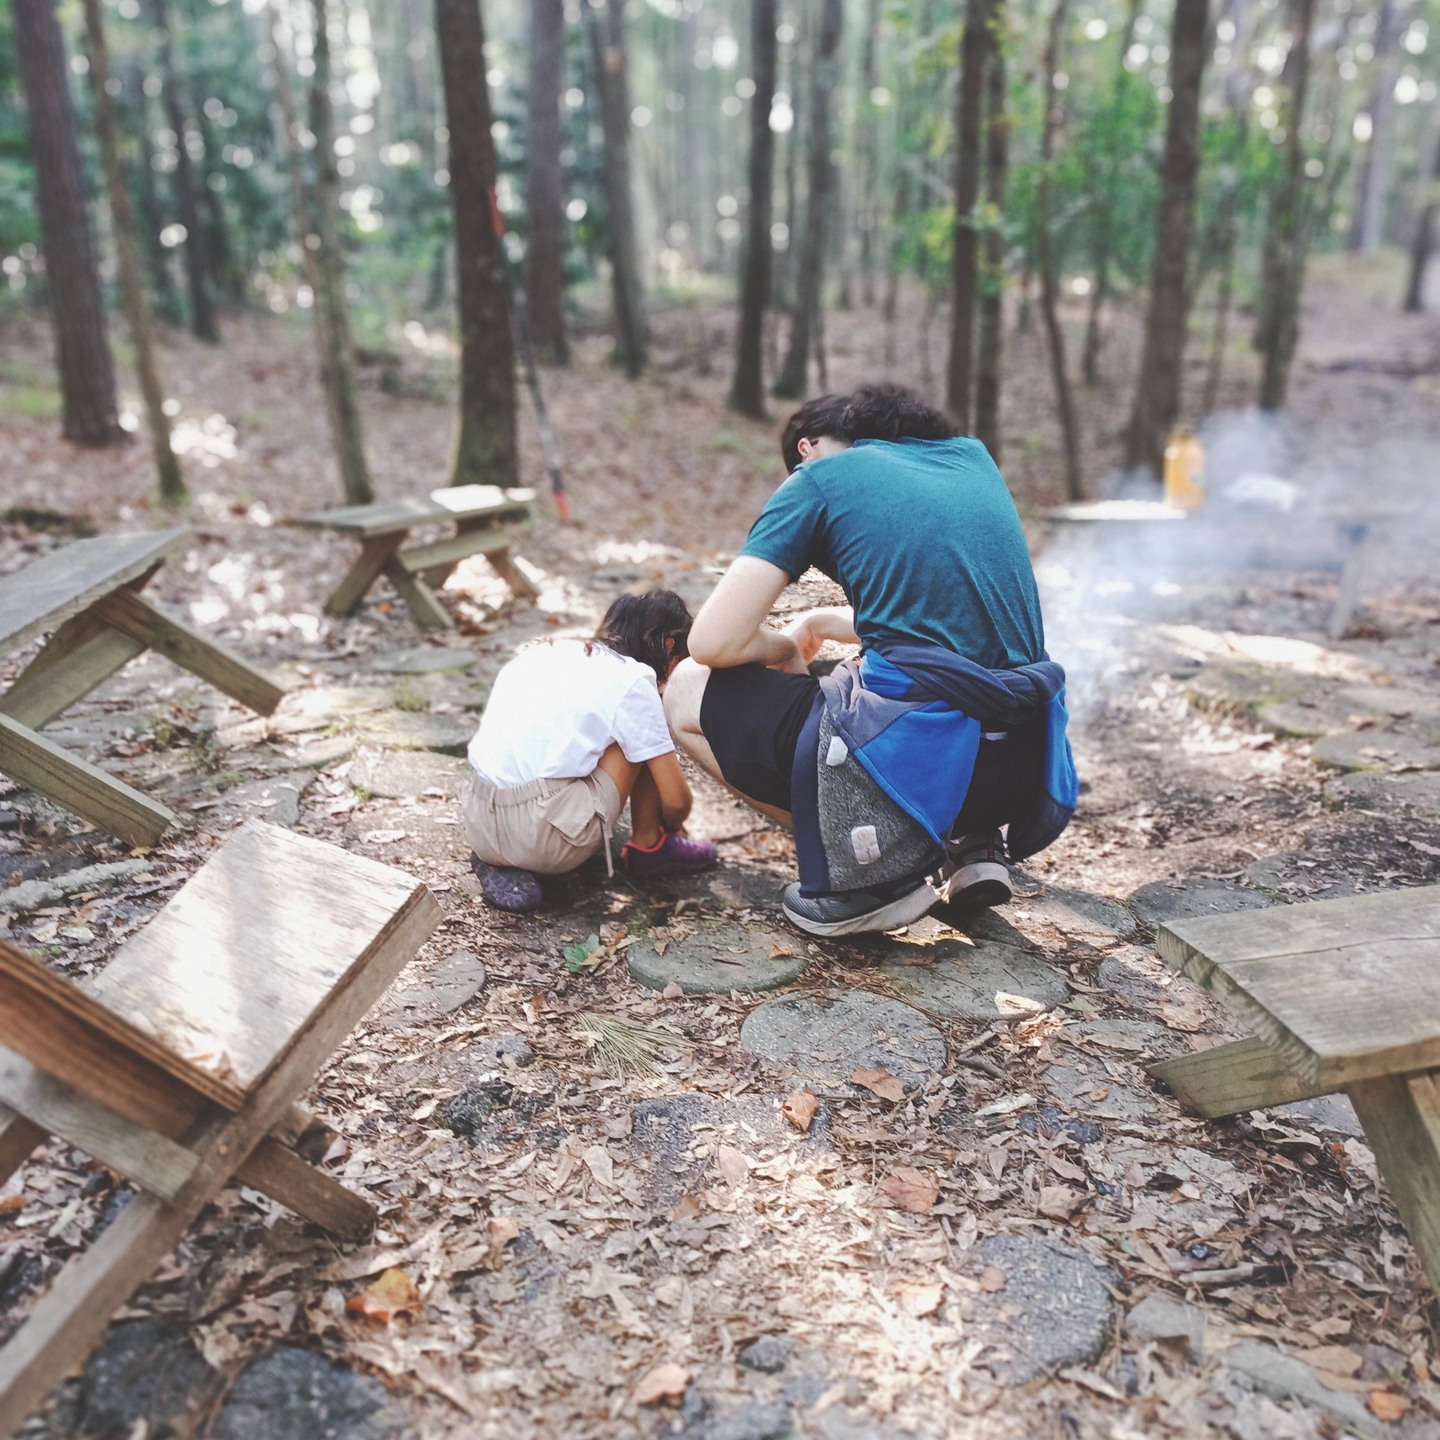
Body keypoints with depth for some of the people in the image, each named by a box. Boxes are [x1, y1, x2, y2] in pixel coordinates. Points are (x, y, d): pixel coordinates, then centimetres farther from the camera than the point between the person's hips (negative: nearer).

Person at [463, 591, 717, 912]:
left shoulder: (544, 651, 18)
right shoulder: (632, 681, -1)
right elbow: (676, 801, 1)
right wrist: (671, 825, 25)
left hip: (478, 826, 7)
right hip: (544, 841, -6)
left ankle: (501, 864, 15)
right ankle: (648, 846, 20)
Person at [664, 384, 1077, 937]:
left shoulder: (819, 476, 2)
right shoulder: (973, 455, 19)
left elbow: (713, 642, -5)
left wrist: (784, 647, 16)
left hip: (916, 761, -7)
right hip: (1025, 766, 7)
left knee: (687, 692, 11)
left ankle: (869, 873, 2)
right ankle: (971, 844, 15)